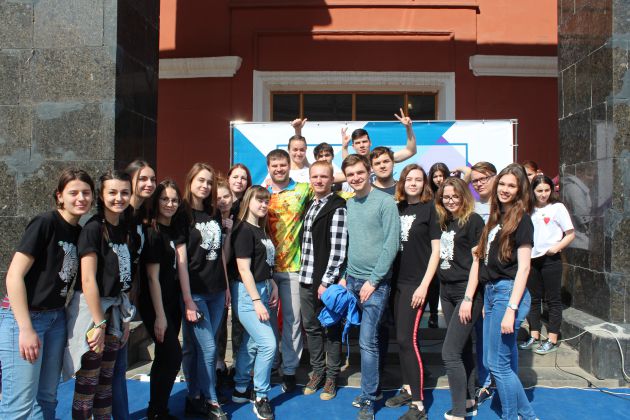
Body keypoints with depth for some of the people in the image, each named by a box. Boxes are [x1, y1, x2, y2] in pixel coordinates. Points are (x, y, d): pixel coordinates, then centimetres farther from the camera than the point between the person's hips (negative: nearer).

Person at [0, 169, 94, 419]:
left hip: (56, 318, 8)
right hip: (24, 316, -7)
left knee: (47, 398, 16)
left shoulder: (80, 233, 9)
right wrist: (26, 329, -18)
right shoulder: (45, 223, -13)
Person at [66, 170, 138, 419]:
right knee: (87, 383, 1)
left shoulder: (127, 231, 8)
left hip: (114, 310, 7)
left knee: (106, 379, 16)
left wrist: (125, 318, 9)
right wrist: (98, 323, -17)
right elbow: (88, 280, -17)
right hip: (90, 308, -7)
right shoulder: (93, 229, -13)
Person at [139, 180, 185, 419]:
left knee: (164, 358, 14)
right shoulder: (152, 233, -14)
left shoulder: (176, 231, 8)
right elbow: (152, 277, -16)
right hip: (155, 305, -7)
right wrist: (159, 316, -16)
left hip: (172, 302, 7)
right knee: (173, 356, -6)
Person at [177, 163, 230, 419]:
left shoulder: (214, 213, 11)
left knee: (196, 347, 13)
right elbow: (181, 259, -13)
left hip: (216, 292, 6)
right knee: (207, 347, -2)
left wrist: (226, 286, 13)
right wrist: (188, 300, -16)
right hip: (195, 292, -5)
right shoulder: (183, 214, -8)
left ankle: (195, 399, 24)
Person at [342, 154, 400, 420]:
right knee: (366, 340, 13)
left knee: (367, 342, -6)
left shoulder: (385, 202, -8)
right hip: (351, 279, 5)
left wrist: (373, 281, -13)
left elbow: (391, 245, -12)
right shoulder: (348, 204, 9)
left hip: (375, 282, -5)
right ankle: (371, 388, 28)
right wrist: (345, 275, 8)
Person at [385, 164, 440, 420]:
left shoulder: (429, 209, -5)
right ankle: (408, 388, 28)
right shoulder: (397, 208, 9)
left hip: (416, 283, -5)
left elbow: (436, 250, -7)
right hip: (397, 281, 5)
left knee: (407, 339, -8)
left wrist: (424, 285, -13)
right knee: (401, 338, 12)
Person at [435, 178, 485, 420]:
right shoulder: (445, 222, 12)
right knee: (463, 349, 16)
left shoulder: (473, 220, -9)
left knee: (450, 353, -9)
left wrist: (468, 299, -17)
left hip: (467, 293, -7)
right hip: (447, 292, 7)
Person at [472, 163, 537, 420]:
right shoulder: (496, 216, 14)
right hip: (491, 292, 8)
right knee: (507, 363, 14)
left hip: (508, 292, -8)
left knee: (498, 364, -4)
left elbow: (523, 267, -13)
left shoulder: (521, 218, -8)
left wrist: (511, 309, -18)